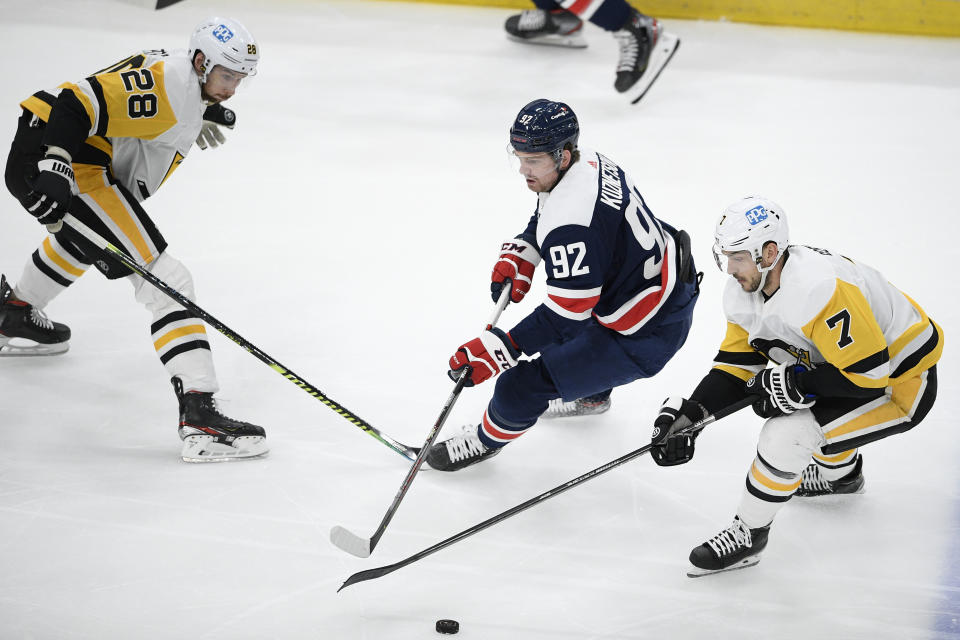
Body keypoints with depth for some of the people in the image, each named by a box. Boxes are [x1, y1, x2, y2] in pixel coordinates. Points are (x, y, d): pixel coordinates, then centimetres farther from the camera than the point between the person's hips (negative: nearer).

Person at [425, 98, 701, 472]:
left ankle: (487, 440, 24)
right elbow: (542, 224, 17)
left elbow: (566, 315, -30)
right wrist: (517, 258, 0)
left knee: (522, 387, -4)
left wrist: (499, 350, -29)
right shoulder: (587, 162, -4)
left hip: (645, 335, -10)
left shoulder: (573, 224, -34)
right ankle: (591, 392, 58)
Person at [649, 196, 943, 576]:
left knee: (786, 433, -22)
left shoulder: (819, 289, -35)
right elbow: (737, 365, 1)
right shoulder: (744, 290, -6)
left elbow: (867, 374, -32)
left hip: (902, 380, -10)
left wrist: (795, 384, -27)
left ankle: (748, 535, -3)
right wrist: (689, 413, -10)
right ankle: (841, 473, 50)